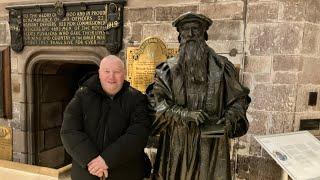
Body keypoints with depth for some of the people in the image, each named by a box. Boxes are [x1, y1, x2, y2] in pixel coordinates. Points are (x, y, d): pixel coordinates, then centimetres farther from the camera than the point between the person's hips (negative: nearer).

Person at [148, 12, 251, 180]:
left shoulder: (222, 66, 3)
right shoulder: (167, 69, 2)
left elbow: (238, 98, 8)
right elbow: (155, 100, -6)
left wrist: (229, 118, -11)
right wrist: (185, 113, -18)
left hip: (211, 141, 0)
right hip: (177, 141, 0)